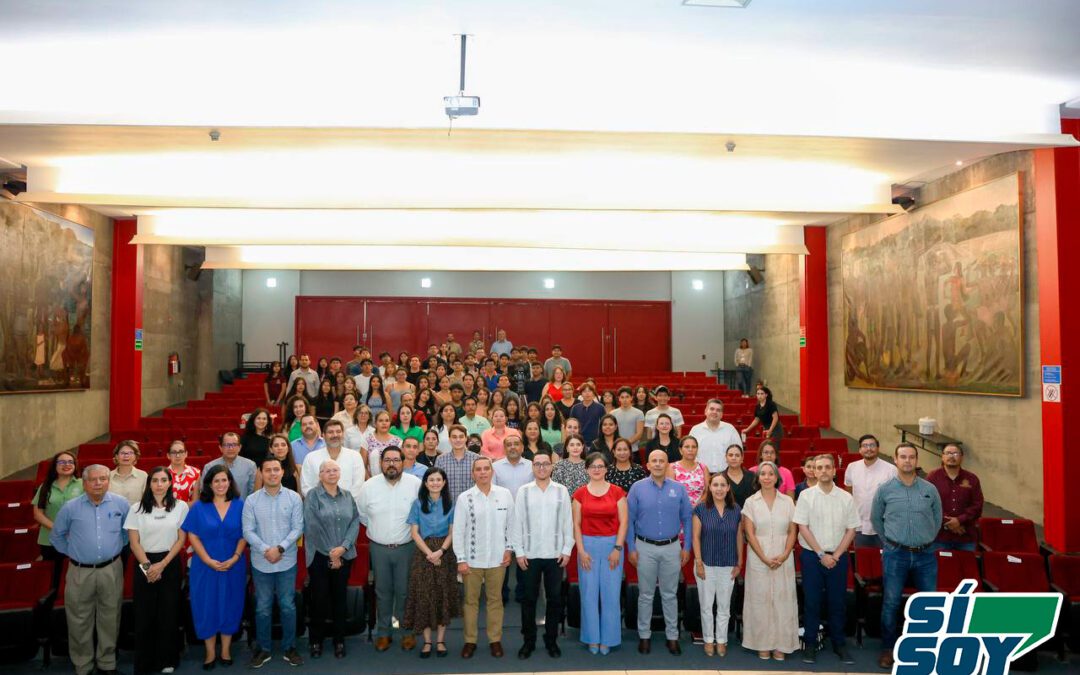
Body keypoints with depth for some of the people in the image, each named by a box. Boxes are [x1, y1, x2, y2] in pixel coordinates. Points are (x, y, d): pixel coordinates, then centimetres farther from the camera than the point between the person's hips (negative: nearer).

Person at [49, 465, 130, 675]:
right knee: (80, 621, 6)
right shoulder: (70, 508, -4)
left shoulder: (121, 504, -2)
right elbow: (56, 536, 11)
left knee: (109, 618, 10)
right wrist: (71, 552, 7)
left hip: (111, 569, 1)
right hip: (80, 571, 0)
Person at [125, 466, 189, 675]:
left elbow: (181, 539, 0)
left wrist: (162, 565, -8)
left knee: (168, 613, 4)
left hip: (170, 564, 0)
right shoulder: (138, 509, 0)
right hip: (144, 565, 0)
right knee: (144, 614, 3)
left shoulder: (181, 506, -1)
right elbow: (134, 543, -1)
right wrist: (147, 566, -10)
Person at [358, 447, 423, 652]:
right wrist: (377, 529, 9)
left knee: (405, 591, 8)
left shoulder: (415, 484, -9)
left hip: (407, 547, -1)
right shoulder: (369, 486, -4)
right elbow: (361, 514, 9)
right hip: (379, 548, 2)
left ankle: (407, 631, 24)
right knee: (383, 591, 12)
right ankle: (382, 632, 26)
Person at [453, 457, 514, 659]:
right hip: (472, 559, -1)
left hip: (497, 558, 1)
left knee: (495, 599, 12)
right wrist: (461, 559, -6)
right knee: (471, 600, 11)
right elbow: (458, 531, -5)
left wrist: (508, 549, 2)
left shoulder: (505, 494, -4)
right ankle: (470, 640, 24)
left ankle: (495, 639, 26)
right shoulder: (465, 498, -9)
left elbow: (511, 524, 5)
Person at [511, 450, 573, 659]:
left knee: (554, 599, 8)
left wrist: (567, 550, -2)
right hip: (529, 555, 0)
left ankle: (551, 641, 22)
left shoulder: (561, 491, 1)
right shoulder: (523, 491, -1)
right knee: (528, 599, 8)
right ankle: (529, 641, 21)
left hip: (555, 555, 1)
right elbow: (516, 523, 0)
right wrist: (518, 552, -4)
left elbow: (568, 522, 3)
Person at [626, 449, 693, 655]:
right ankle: (644, 635, 23)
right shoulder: (637, 488, -5)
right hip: (645, 548, -1)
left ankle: (672, 636, 23)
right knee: (645, 595, 10)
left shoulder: (678, 489, -1)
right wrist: (631, 549, -5)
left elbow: (687, 519, 4)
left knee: (670, 595, 11)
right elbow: (629, 520, -3)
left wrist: (687, 547, 1)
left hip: (672, 548, 1)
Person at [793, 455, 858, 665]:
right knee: (811, 601, 4)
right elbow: (803, 527, -6)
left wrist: (836, 555, -6)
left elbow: (851, 529, 3)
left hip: (838, 556, 2)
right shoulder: (806, 496, -3)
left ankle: (839, 643, 23)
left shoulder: (846, 498, 2)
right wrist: (821, 554, -10)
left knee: (837, 602, 9)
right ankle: (810, 644, 15)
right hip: (812, 555, -1)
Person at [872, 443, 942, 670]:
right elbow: (876, 519, 10)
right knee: (891, 604, 3)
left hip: (925, 555, 2)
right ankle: (887, 648, 16)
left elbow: (937, 519, 15)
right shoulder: (885, 490, -2)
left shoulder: (930, 489, 2)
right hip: (895, 554, -1)